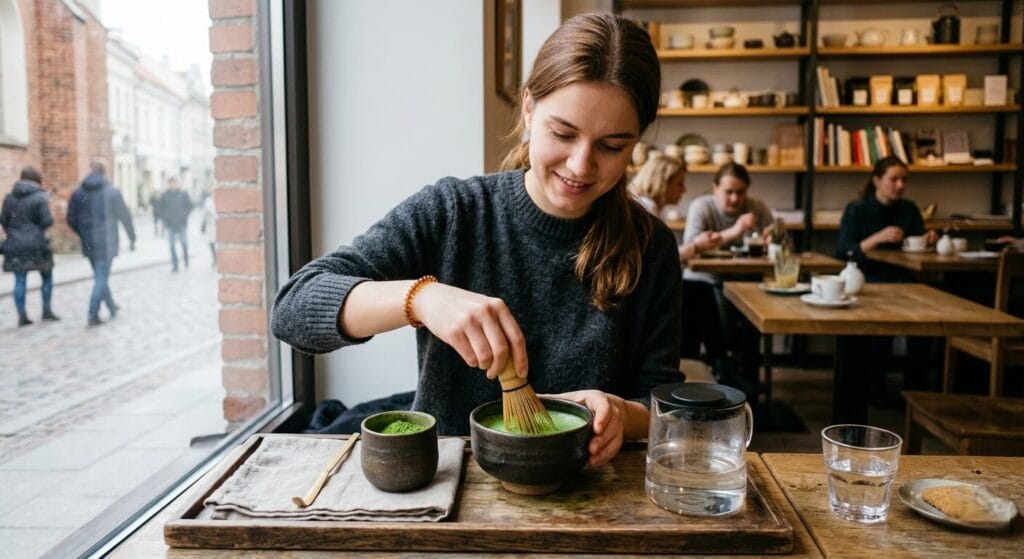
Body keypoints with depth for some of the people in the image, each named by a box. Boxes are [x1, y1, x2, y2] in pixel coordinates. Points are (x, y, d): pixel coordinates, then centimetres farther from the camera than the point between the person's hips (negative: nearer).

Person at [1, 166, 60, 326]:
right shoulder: (40, 197, -8)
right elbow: (47, 221, -14)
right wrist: (51, 217, 7)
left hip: (15, 245, 4)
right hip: (36, 244, -4)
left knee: (20, 280, 5)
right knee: (47, 277, 12)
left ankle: (22, 315, 4)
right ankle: (47, 310, 12)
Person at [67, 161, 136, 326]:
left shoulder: (78, 193, 4)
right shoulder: (112, 192, -7)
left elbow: (71, 219, 6)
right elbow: (125, 216, -4)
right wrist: (132, 238, 6)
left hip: (88, 243, 4)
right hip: (106, 243, -4)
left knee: (100, 276, 19)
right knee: (101, 278, -2)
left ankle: (112, 307, 32)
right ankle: (93, 316, -8)